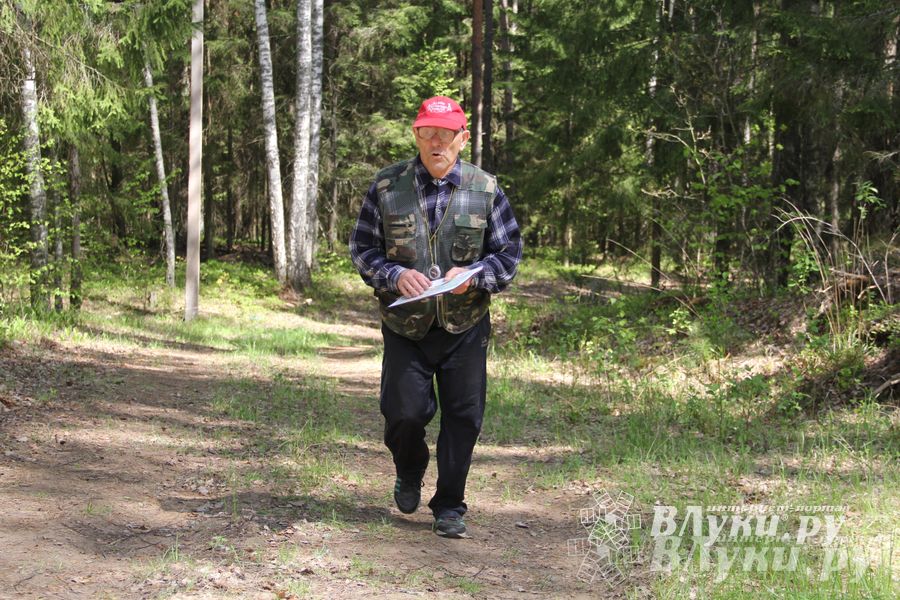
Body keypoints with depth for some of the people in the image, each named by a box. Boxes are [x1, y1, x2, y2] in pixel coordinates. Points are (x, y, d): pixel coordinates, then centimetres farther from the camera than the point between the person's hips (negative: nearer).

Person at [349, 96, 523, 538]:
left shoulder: (485, 190, 0)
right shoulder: (387, 186, -1)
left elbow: (509, 252, 4)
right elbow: (361, 248, 3)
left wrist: (473, 275, -15)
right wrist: (394, 276, -16)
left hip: (466, 325, 1)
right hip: (405, 324, 0)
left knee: (464, 417, 2)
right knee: (404, 414, -4)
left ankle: (449, 506, 19)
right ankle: (409, 474, 30)